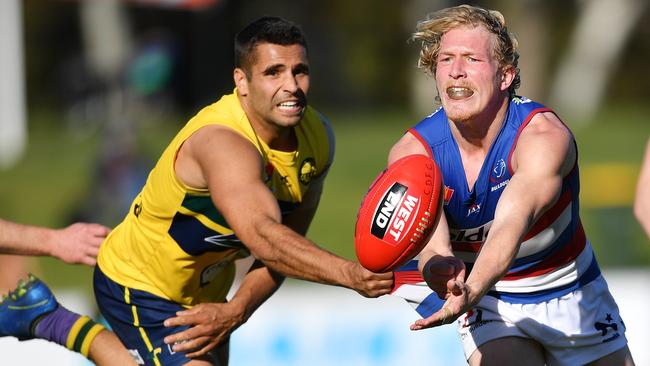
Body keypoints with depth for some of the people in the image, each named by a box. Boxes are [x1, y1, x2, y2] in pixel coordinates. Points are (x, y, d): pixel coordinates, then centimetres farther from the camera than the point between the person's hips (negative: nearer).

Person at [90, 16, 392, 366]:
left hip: (208, 290, 8)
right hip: (138, 287, -8)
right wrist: (350, 274, -61)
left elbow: (287, 244, -5)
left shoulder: (317, 137, -9)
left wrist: (236, 311, -21)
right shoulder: (221, 143, -35)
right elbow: (263, 239, -50)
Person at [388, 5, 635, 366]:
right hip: (492, 304, 0)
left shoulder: (545, 136, -28)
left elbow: (509, 228, -44)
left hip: (571, 296, 0)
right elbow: (432, 244, -30)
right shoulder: (412, 153, -18)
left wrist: (471, 292, -64)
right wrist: (440, 270, -56)